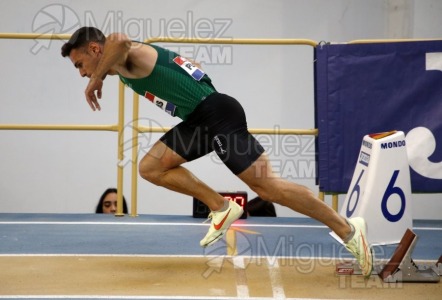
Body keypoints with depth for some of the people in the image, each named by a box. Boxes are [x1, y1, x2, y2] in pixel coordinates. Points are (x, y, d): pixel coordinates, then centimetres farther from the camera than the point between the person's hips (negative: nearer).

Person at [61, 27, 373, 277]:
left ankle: (348, 229, -2)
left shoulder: (123, 58, -9)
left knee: (266, 184, -8)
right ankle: (222, 208, 6)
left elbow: (118, 40, -34)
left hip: (215, 112, -10)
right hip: (199, 119, 10)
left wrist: (96, 81, -20)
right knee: (151, 168, 8)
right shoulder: (128, 63, 21)